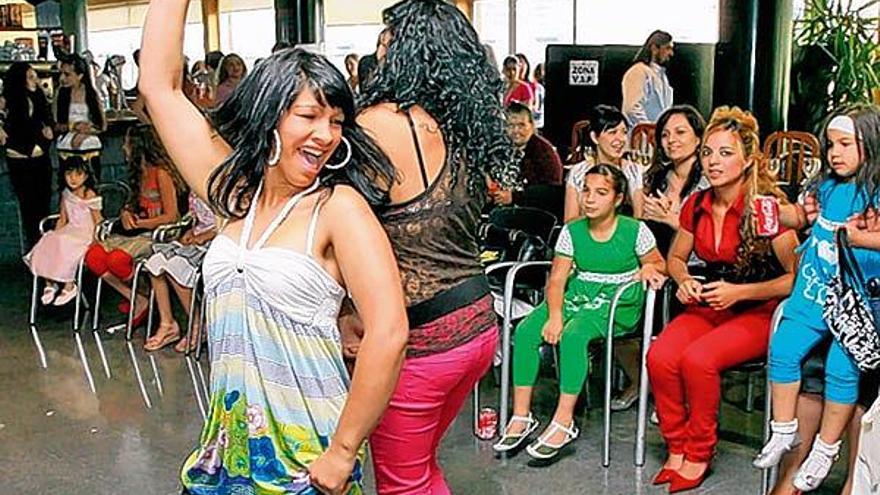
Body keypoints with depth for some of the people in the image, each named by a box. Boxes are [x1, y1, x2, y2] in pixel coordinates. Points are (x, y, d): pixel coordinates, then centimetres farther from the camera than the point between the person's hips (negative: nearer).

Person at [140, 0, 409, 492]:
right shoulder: (234, 191, 2)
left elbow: (389, 332, -21)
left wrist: (344, 452, -18)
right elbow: (160, 86, 4)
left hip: (307, 446, -5)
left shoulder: (340, 205, -13)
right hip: (231, 435, 5)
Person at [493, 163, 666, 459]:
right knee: (525, 330, -21)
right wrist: (555, 315, -18)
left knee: (573, 334, -35)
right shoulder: (572, 231, 4)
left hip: (619, 302, -4)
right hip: (578, 295, 4)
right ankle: (521, 417, -13)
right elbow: (556, 279, -1)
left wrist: (649, 268, -15)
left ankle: (564, 422, -26)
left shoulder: (635, 231, -3)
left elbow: (659, 265, 9)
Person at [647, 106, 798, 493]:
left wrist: (738, 291, -18)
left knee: (697, 359, -31)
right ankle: (677, 449, -4)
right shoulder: (696, 205, 4)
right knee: (659, 357, -23)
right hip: (708, 307, 5)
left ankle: (700, 454, -8)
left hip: (758, 312, -5)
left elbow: (796, 278, -12)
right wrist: (685, 281, -1)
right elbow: (676, 257, 21)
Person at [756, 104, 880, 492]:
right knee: (783, 348, -5)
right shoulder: (827, 187, 9)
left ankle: (826, 449, 5)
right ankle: (784, 431, 12)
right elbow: (802, 214, 26)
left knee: (841, 368, -13)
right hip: (812, 292, 6)